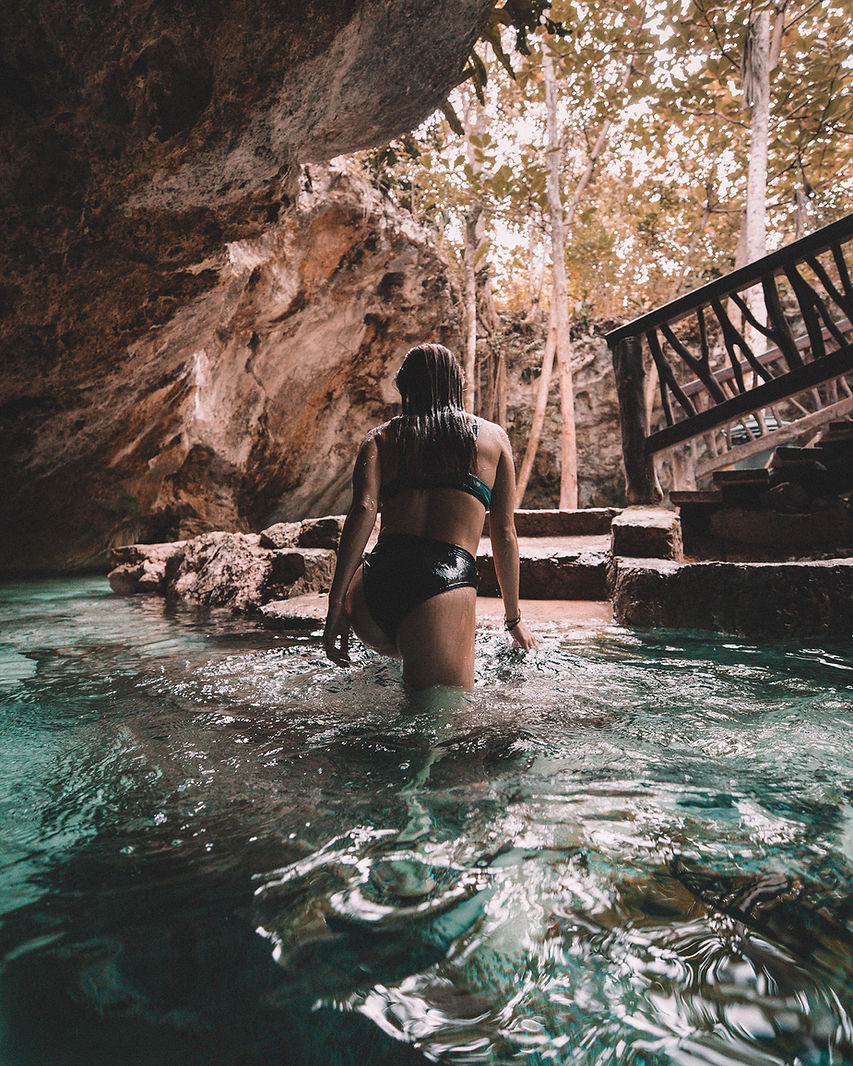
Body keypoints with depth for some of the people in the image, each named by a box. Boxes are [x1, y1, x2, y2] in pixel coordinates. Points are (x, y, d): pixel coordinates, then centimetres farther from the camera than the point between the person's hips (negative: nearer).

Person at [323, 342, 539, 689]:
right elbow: (504, 534, 17)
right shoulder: (493, 436, 19)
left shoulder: (381, 437, 18)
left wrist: (336, 604, -4)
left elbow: (364, 510, 0)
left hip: (376, 582, 4)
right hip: (446, 587, -3)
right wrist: (514, 619, 26)